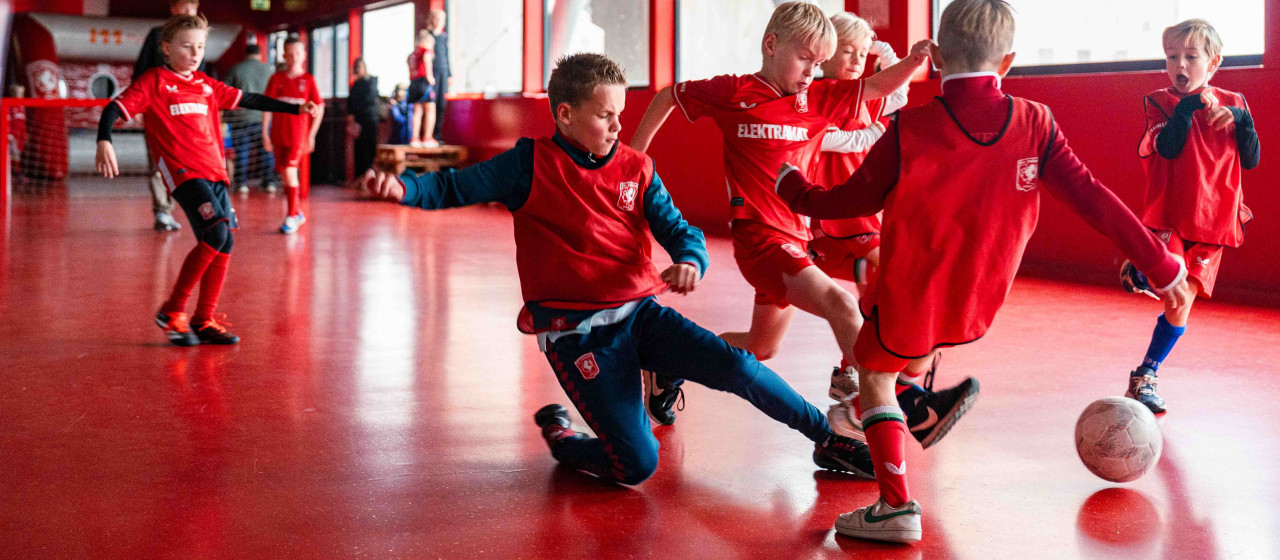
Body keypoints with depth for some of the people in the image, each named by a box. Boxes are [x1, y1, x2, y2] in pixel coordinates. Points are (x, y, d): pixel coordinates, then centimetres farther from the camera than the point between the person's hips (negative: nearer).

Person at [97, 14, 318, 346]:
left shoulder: (206, 85, 20)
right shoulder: (154, 81, 2)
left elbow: (247, 100, 28)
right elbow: (115, 109, -6)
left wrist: (294, 109, 26)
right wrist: (104, 142, -25)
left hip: (213, 171, 7)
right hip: (181, 170, -7)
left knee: (224, 243, 1)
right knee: (216, 234, -22)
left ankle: (203, 321, 14)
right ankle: (172, 312, -9)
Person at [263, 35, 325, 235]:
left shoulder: (308, 80, -2)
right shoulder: (276, 79, 2)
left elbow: (319, 108, 1)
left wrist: (311, 135, -3)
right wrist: (265, 133, -2)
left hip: (299, 135, -3)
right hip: (279, 134, 3)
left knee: (290, 171, -14)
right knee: (285, 175, 10)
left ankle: (291, 217, -6)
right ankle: (298, 212, 27)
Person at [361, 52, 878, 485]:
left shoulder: (636, 169, 5)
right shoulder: (531, 164, -5)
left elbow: (679, 230, 2)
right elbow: (453, 188, -5)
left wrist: (690, 261, -22)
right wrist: (403, 187, -26)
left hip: (640, 312, 4)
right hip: (577, 332, -4)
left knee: (736, 366, -15)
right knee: (637, 464, -12)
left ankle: (829, 440, 6)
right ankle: (558, 435, 20)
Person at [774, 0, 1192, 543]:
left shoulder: (910, 129, -16)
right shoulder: (1034, 123, -9)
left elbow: (850, 200, -5)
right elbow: (1090, 196, -8)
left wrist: (793, 187, 15)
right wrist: (1159, 264, 1)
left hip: (909, 301, -4)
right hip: (978, 306, 4)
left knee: (875, 375, 15)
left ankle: (896, 506, 6)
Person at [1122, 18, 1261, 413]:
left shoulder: (1233, 103, 8)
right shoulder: (1159, 102, 0)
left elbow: (1251, 161, 3)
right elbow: (1169, 147, -17)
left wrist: (1242, 120, -12)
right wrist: (1190, 104, -23)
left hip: (1212, 224, 3)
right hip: (1167, 217, -3)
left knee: (1180, 305, 2)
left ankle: (1145, 376, 18)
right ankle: (1136, 266, 3)